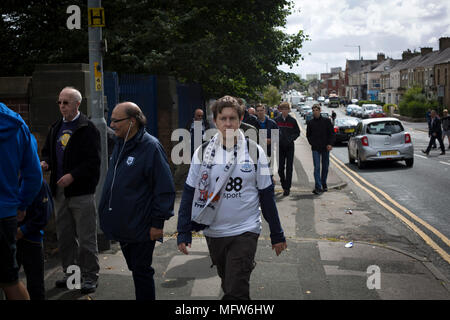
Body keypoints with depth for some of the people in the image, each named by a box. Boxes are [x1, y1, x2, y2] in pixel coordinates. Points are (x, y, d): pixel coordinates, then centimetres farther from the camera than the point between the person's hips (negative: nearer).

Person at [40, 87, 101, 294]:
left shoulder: (87, 129, -8)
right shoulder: (56, 128, 14)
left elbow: (93, 161, -13)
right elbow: (47, 151, 24)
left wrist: (73, 176, -21)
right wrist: (45, 162, 2)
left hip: (81, 191, -7)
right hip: (60, 191, 7)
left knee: (86, 238, -1)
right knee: (64, 237, 14)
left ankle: (90, 277, 9)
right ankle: (70, 273, 27)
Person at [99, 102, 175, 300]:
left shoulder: (151, 147, -16)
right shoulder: (120, 145, 10)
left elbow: (165, 189, -17)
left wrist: (158, 222, -17)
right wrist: (106, 212, 19)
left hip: (141, 228, -8)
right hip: (122, 225, 8)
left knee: (141, 271, 3)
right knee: (135, 269, 18)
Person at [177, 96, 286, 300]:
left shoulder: (254, 152, -4)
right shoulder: (203, 152, -1)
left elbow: (266, 195, 1)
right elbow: (189, 194, 2)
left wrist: (277, 235, 4)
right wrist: (184, 233, -3)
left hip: (245, 231, -2)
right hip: (214, 232, 3)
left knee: (236, 292, -9)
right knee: (227, 284, 19)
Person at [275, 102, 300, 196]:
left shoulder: (293, 121, 0)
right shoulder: (277, 120, 3)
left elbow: (297, 132, 6)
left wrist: (291, 138, -10)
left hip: (290, 147, -1)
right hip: (280, 146, 1)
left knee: (289, 167, -2)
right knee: (280, 167, 5)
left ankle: (287, 187, 2)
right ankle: (283, 184, 24)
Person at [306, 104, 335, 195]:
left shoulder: (326, 121, 1)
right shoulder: (310, 123, 4)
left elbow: (332, 133, 3)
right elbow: (308, 135, 17)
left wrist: (330, 144, -10)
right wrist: (312, 143, 4)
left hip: (325, 147, 1)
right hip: (315, 148, -1)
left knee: (325, 167, 11)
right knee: (317, 167, -9)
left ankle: (324, 184, 29)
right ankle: (318, 187, -14)